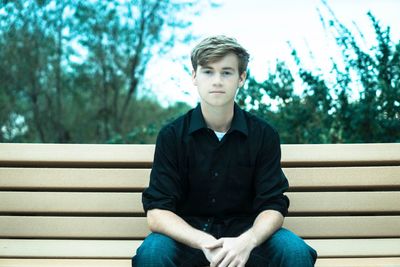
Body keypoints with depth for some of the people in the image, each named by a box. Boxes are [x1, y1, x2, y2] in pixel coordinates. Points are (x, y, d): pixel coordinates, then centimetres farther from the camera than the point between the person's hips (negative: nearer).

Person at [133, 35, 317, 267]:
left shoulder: (264, 135, -5)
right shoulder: (172, 136, -7)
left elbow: (273, 206, -6)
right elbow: (157, 211, -13)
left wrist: (247, 241, -29)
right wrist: (204, 242, -31)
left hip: (245, 232, 1)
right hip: (189, 235, -1)